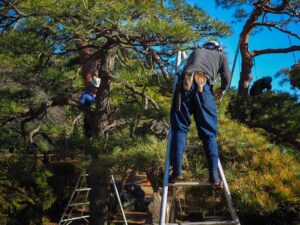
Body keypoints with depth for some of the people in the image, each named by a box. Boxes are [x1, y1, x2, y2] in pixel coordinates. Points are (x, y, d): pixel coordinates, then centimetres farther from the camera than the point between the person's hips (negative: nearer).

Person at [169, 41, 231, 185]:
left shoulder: (196, 51, 38)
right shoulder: (221, 55, 31)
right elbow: (226, 77, 21)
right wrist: (222, 91, 42)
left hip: (185, 83, 2)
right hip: (202, 85, -1)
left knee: (179, 128, 2)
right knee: (209, 132, 4)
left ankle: (177, 171, -12)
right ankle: (214, 174, -6)